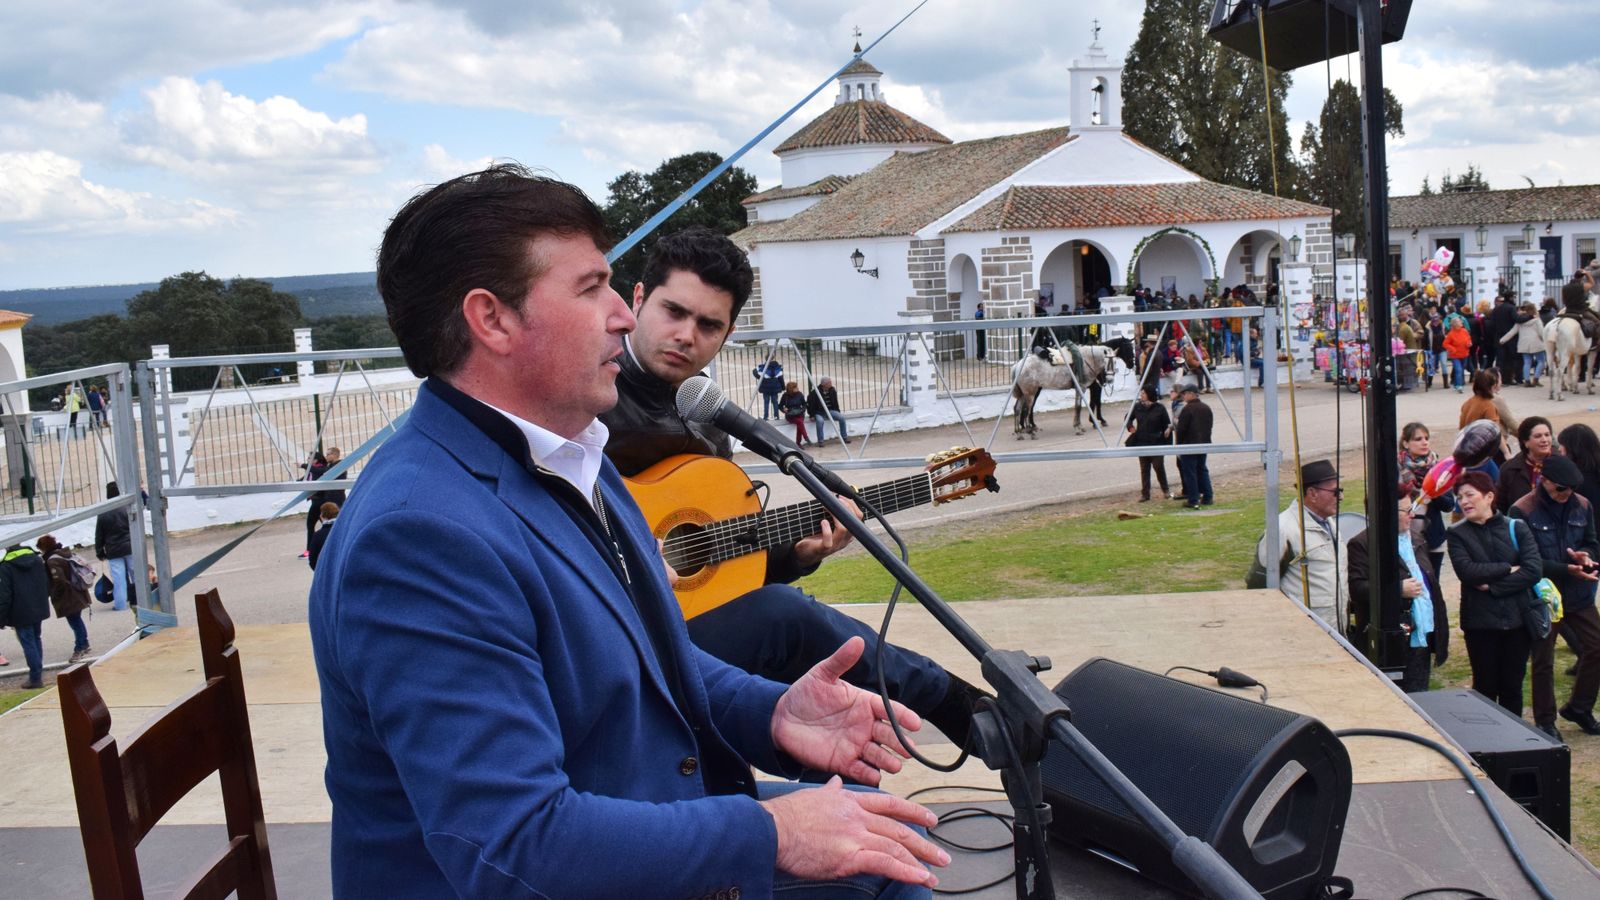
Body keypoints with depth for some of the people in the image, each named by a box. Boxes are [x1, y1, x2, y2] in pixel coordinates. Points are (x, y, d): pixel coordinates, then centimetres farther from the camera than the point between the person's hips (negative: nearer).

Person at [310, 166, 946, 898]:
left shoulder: (571, 461, 4)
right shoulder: (422, 534, -28)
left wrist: (769, 713, -6)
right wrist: (769, 834, -23)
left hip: (661, 836, 9)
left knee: (886, 837, 16)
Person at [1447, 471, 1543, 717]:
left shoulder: (1517, 528, 1)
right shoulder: (1458, 534, 0)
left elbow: (1534, 570, -11)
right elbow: (1466, 570, -17)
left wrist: (1492, 586, -14)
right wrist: (1508, 569, -12)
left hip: (1517, 619, 1)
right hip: (1480, 622, -1)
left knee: (1512, 687, 10)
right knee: (1485, 687, 7)